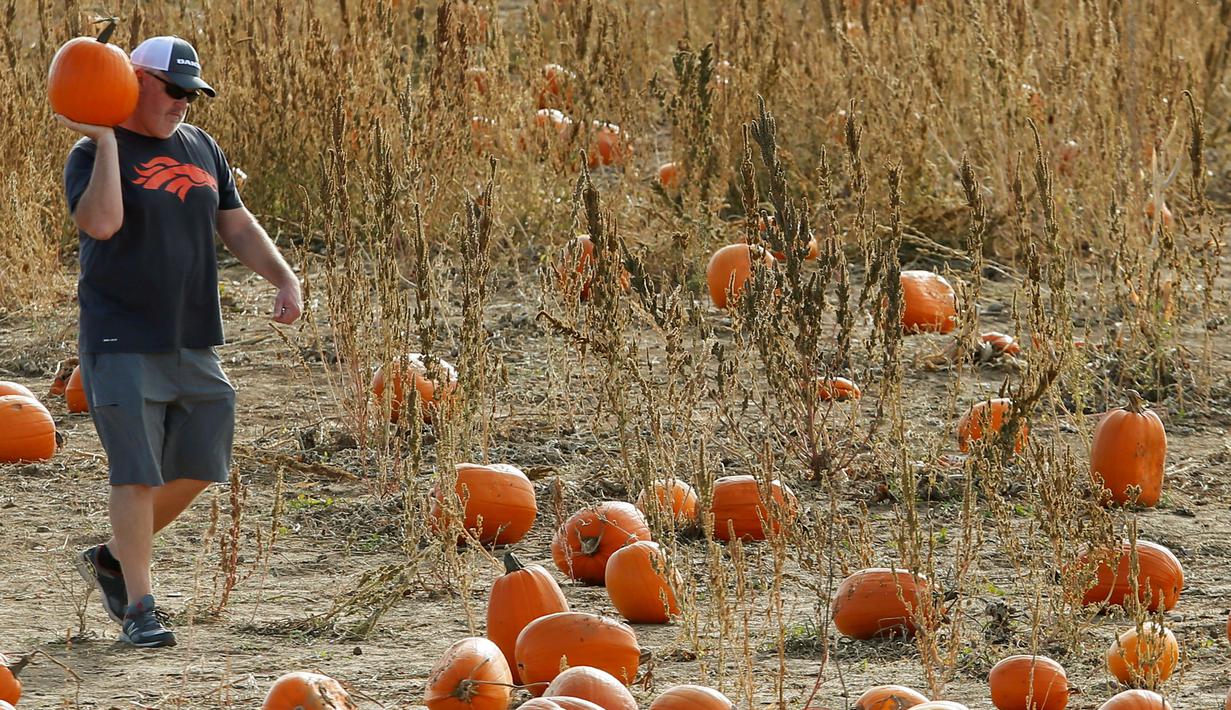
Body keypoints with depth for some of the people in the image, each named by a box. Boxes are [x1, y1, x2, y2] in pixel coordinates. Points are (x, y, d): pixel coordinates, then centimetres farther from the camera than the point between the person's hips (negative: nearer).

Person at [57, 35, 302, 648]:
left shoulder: (201, 149, 14)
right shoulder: (93, 155, -6)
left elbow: (236, 225, 18)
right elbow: (101, 223, -25)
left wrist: (284, 278, 5)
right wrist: (107, 141, -21)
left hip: (193, 342, 7)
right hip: (123, 340, -7)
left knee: (197, 469, 10)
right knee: (136, 472, -7)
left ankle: (114, 558, 29)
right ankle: (138, 607, 0)